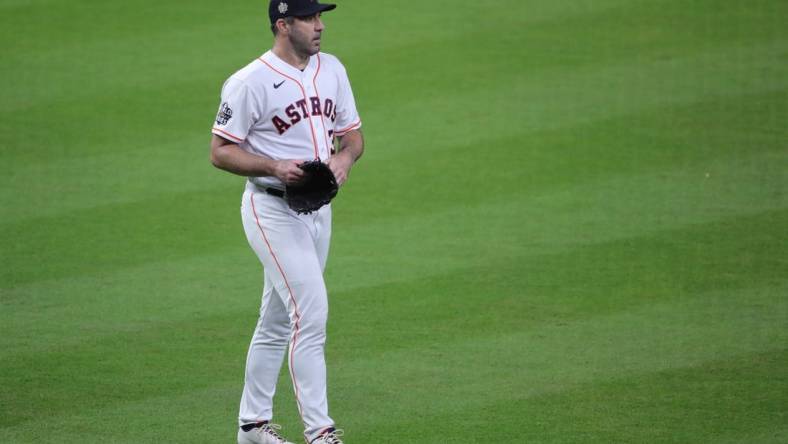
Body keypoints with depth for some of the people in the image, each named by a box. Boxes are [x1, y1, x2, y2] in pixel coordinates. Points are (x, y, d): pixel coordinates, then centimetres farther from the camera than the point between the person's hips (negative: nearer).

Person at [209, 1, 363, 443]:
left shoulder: (332, 70, 8)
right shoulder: (250, 82, -14)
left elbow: (353, 133, 15)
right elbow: (221, 151, -12)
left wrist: (345, 157, -7)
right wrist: (275, 167, -25)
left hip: (318, 207, 7)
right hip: (272, 211, -7)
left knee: (278, 320, 15)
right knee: (311, 314, -15)